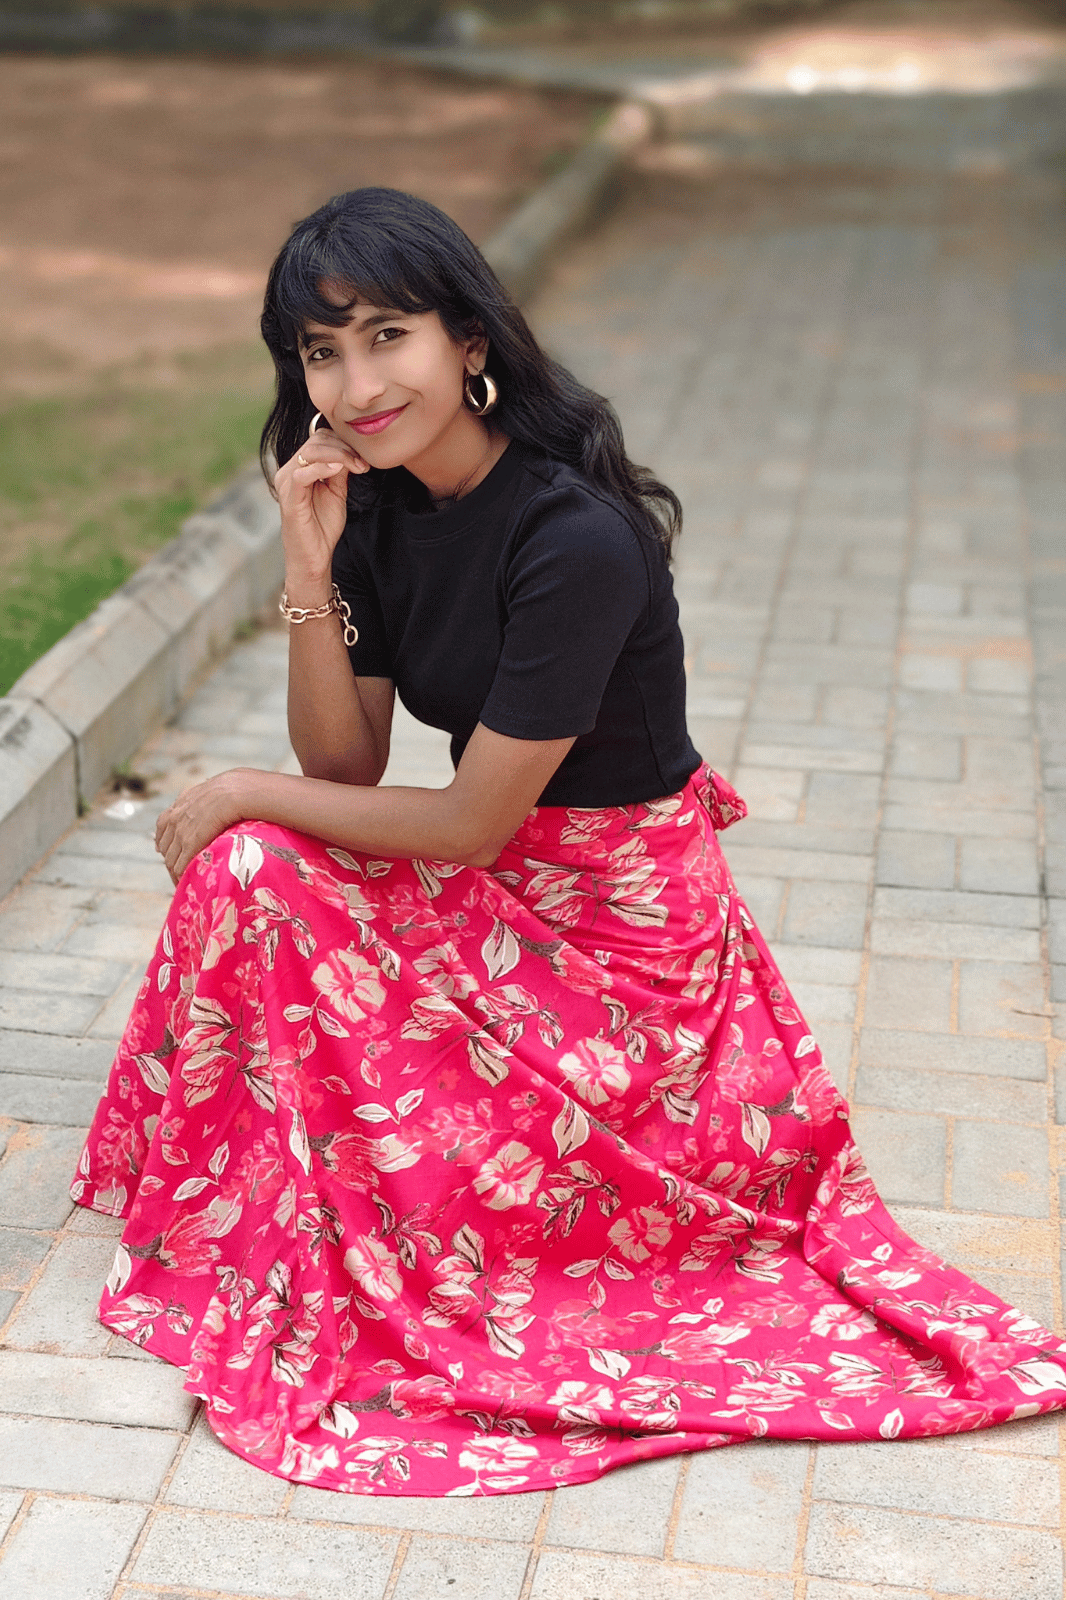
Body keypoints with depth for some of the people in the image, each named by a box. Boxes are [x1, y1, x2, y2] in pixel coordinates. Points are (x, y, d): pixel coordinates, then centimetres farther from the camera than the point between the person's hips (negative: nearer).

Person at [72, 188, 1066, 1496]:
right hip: (500, 889, 8)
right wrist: (309, 572, -18)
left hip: (618, 921, -8)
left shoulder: (577, 540, -29)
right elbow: (344, 769, -4)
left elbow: (470, 824, -23)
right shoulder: (375, 502, -3)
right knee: (250, 868, -11)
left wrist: (239, 793, -13)